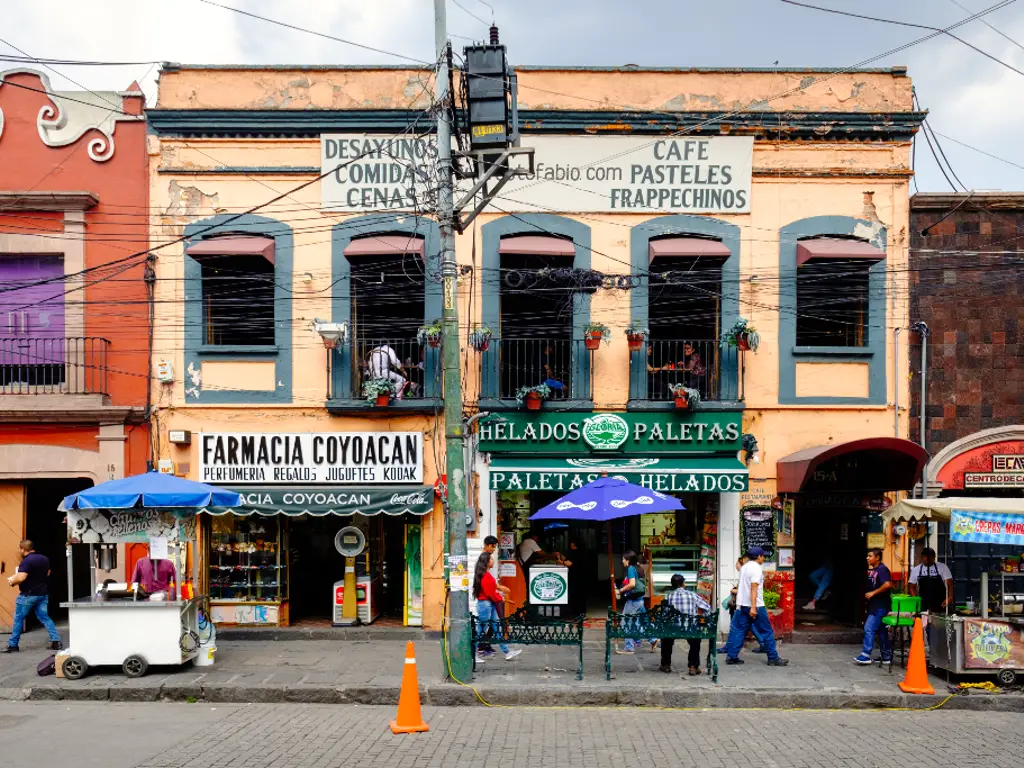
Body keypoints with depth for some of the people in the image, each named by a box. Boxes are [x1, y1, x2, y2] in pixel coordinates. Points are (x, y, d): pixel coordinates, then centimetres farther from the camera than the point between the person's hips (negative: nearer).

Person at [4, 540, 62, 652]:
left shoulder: (26, 561, -17)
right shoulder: (44, 559, 8)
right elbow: (47, 573, 21)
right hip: (43, 593, 7)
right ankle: (56, 641, 0)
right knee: (44, 618, 10)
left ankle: (13, 645, 11)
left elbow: (21, 578, -25)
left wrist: (12, 581, -7)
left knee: (18, 619, 5)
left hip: (28, 594, -7)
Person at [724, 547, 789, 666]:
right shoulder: (756, 568, -13)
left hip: (742, 605, 8)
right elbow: (753, 588, -21)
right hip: (755, 606, -8)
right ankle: (773, 658, 5)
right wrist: (753, 607, -26)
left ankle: (731, 656, 4)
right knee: (767, 632, 1)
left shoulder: (744, 567, 14)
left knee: (738, 630, 7)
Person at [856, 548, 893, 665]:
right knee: (880, 630, 13)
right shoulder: (872, 570, 14)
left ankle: (866, 655, -12)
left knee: (869, 628, -13)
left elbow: (887, 585, -27)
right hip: (874, 604, 10)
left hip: (880, 605, -10)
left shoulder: (882, 569, -14)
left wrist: (873, 593, -21)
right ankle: (886, 656, 20)